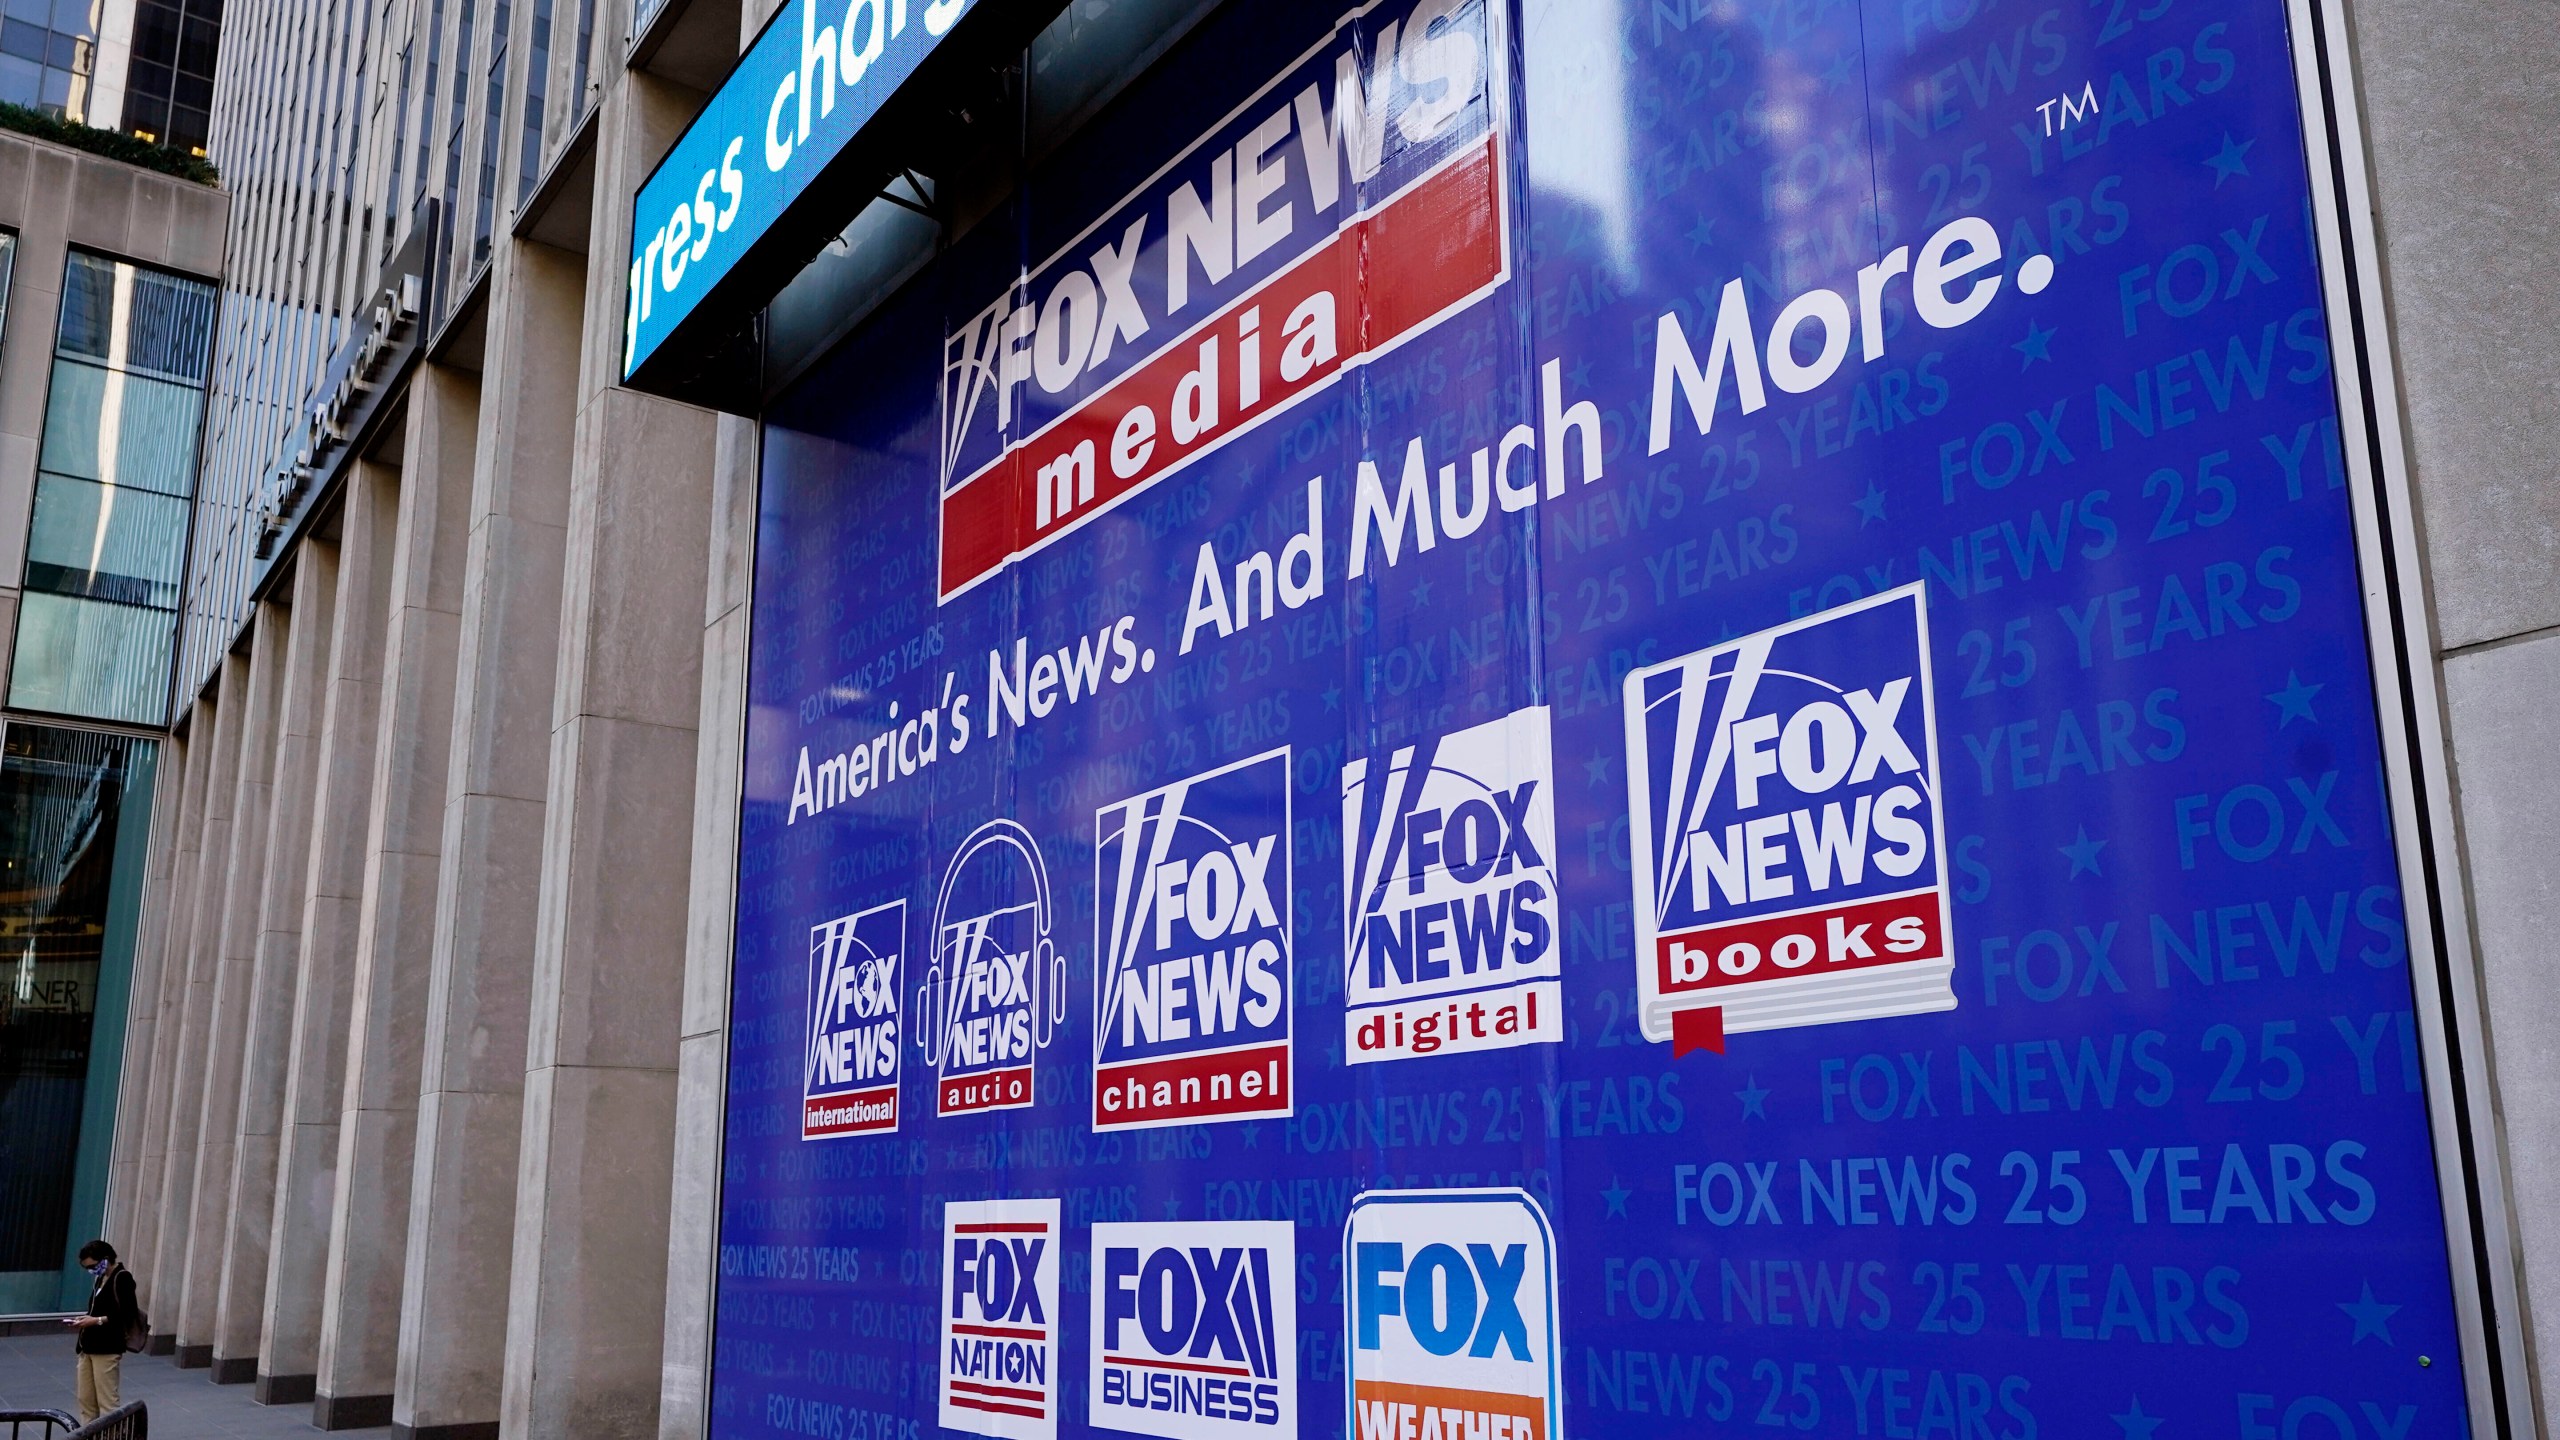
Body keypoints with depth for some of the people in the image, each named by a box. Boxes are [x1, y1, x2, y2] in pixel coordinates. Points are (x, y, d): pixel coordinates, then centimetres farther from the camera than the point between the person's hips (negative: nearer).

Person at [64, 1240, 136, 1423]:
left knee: (108, 1402, -6)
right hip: (89, 1347, 9)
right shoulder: (101, 1278, 15)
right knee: (85, 1400, 12)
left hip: (107, 1349, -9)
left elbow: (127, 1315, -16)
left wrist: (96, 1321, -19)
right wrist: (85, 1319, 5)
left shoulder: (122, 1278, -11)